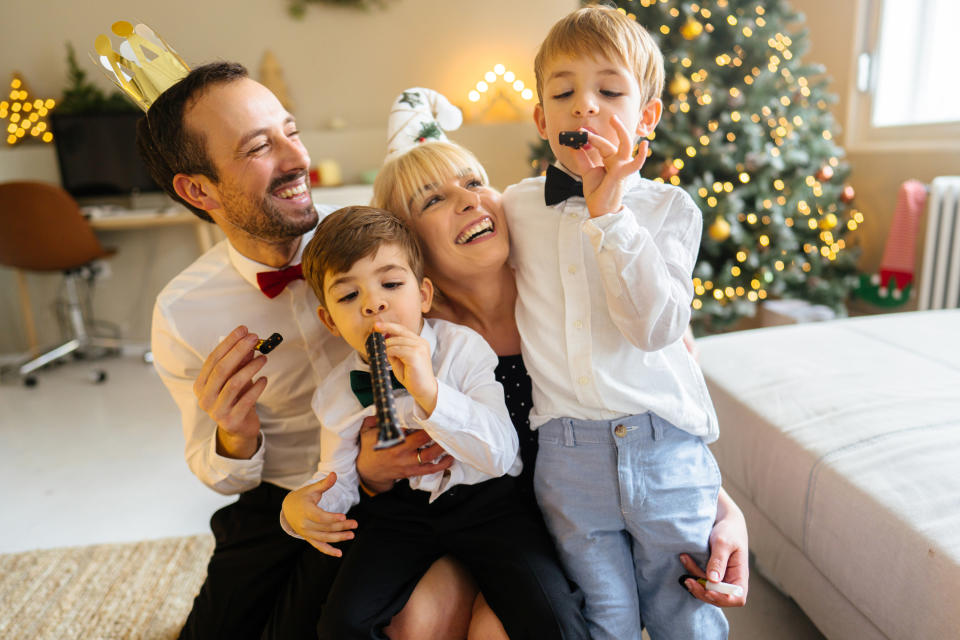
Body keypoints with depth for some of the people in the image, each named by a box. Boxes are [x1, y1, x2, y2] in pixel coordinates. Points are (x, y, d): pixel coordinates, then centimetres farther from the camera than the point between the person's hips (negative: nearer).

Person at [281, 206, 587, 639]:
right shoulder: (337, 394, -5)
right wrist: (300, 506, -19)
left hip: (482, 500, -3)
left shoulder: (463, 348, -16)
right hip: (400, 509, 3)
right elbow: (338, 478, 5)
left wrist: (428, 390, -36)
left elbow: (501, 457, -22)